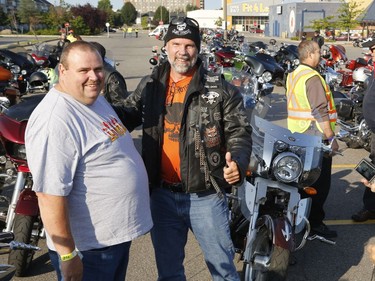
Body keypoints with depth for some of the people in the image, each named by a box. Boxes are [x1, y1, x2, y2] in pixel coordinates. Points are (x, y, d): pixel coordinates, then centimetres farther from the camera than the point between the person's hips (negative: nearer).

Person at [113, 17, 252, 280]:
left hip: (205, 196, -3)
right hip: (162, 194, 4)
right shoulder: (150, 85, 3)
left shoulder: (220, 89, -7)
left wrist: (238, 162, -29)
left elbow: (239, 132, -8)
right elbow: (126, 116, 11)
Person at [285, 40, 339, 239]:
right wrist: (331, 138, -19)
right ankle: (314, 223, 5)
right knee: (320, 182, -1)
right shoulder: (312, 78, -19)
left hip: (297, 136, 10)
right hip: (315, 138, -9)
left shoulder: (293, 76, 11)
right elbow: (320, 112, -23)